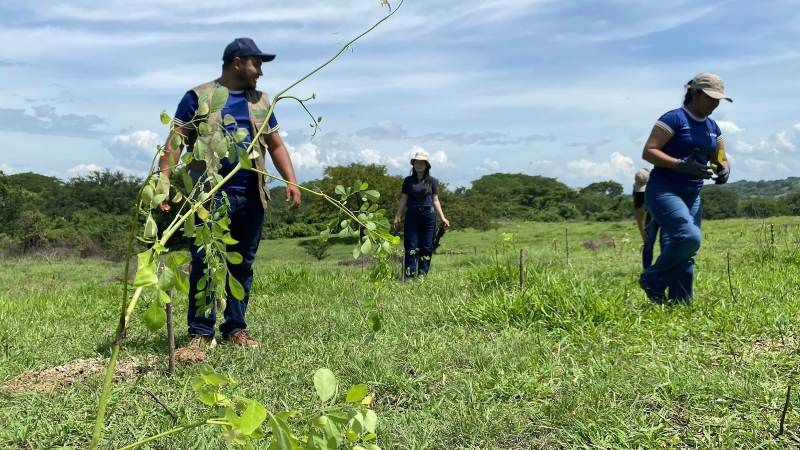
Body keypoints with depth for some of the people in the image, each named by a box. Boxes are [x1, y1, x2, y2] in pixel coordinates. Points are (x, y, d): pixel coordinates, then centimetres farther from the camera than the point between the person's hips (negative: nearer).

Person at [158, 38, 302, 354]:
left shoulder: (260, 101, 18)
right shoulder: (198, 97, 3)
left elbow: (276, 145, 19)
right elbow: (175, 142, -2)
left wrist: (291, 181, 6)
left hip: (251, 197, 4)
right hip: (210, 195, -4)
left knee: (243, 265, 8)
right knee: (204, 264, -5)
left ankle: (235, 328, 18)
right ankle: (201, 332, 3)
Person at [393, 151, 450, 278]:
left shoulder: (432, 181, 8)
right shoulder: (408, 181, 8)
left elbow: (435, 200, 9)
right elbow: (403, 200, 8)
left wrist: (442, 218, 2)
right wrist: (397, 217, 0)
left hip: (428, 216, 1)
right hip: (412, 215, 0)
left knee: (426, 248, 1)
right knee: (411, 247, -5)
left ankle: (422, 275, 8)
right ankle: (409, 276, -7)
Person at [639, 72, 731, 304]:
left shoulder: (712, 127, 14)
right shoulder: (674, 119, -9)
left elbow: (720, 158, 22)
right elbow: (648, 152, -15)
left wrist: (724, 168, -3)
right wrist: (681, 165, -26)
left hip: (692, 197, 8)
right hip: (664, 191, -8)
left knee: (686, 258, 5)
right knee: (689, 236, -26)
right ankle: (652, 280, -7)